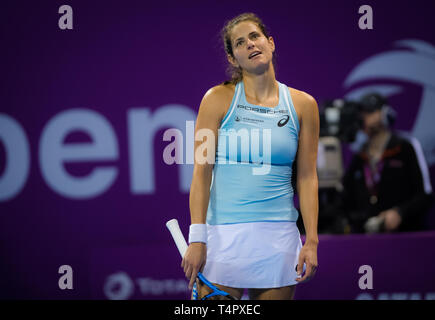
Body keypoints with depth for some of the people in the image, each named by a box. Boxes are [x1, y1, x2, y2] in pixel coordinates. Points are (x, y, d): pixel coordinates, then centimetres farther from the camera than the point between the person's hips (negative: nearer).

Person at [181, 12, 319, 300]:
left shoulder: (303, 105, 6)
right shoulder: (218, 99, 1)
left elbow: (307, 177, 7)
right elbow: (202, 171, -3)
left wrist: (311, 241, -1)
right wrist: (197, 239, -11)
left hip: (279, 237, 2)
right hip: (224, 234, -2)